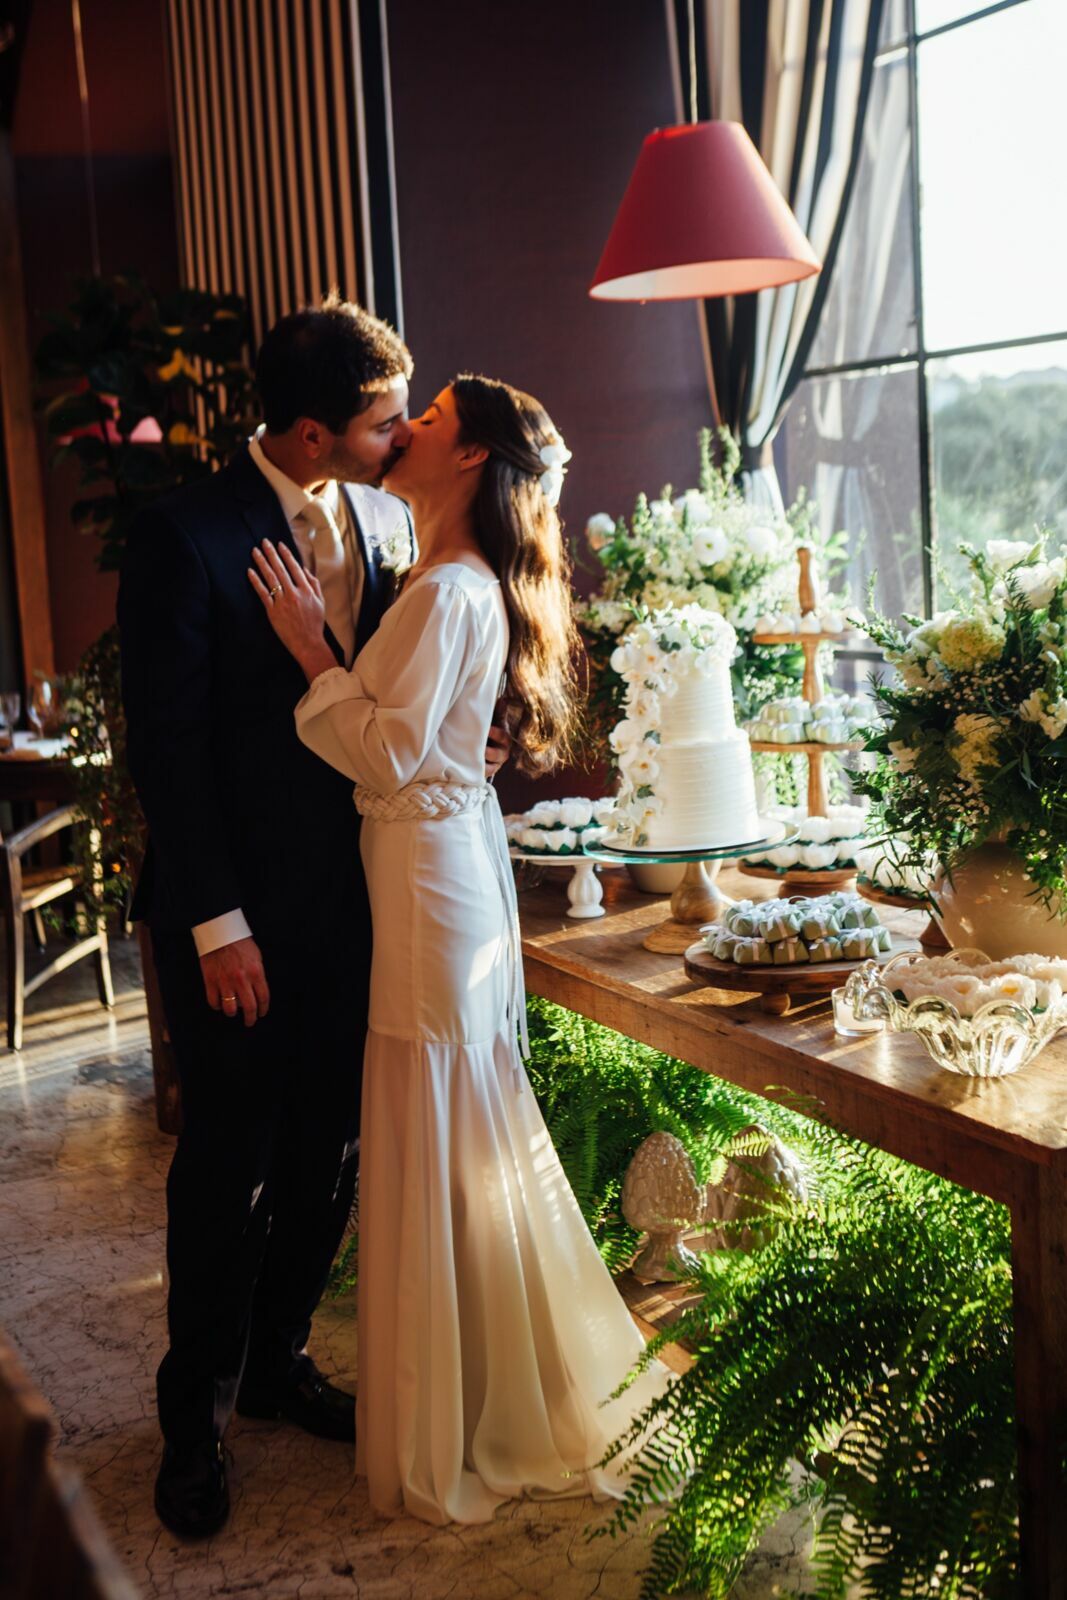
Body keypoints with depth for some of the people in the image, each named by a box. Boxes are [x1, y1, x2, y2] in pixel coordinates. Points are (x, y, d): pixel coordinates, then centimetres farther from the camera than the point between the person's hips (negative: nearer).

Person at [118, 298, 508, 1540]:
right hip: (238, 912, -5)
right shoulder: (186, 537, -14)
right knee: (227, 1163, 6)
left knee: (328, 1149, 15)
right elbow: (165, 743, -14)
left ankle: (274, 1357, 36)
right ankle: (195, 1415, 26)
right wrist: (216, 924, -14)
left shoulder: (385, 519, 4)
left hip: (351, 895, 6)